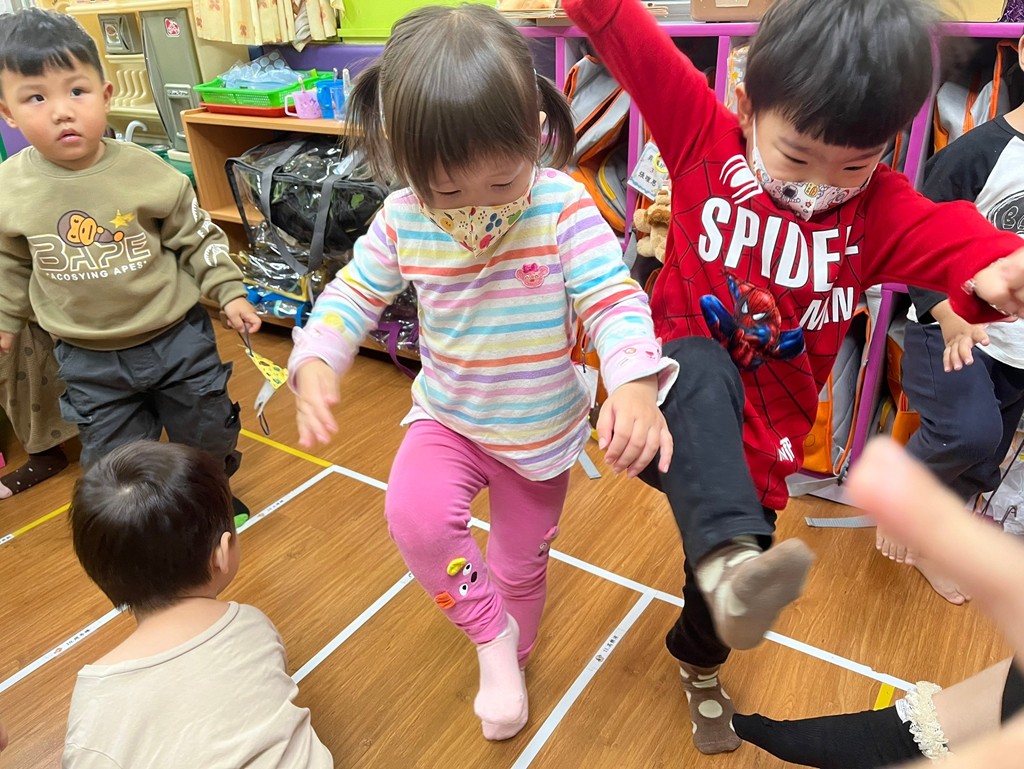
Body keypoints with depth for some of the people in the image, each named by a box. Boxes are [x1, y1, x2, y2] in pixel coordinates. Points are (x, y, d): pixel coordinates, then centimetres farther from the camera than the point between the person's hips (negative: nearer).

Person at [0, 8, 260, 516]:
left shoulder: (146, 171, -15)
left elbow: (196, 237, -3)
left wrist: (228, 292, -6)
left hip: (177, 337, -1)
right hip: (88, 358, 2)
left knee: (207, 435, 17)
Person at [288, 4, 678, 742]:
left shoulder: (564, 208, -23)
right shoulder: (401, 221, -15)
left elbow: (615, 301, -24)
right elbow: (353, 295, -4)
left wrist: (635, 384, -44)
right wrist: (315, 363, -24)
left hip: (542, 431, 0)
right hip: (448, 419, 1)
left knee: (523, 558, 18)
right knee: (415, 514, -29)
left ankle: (510, 650, 54)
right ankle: (492, 635, 1)